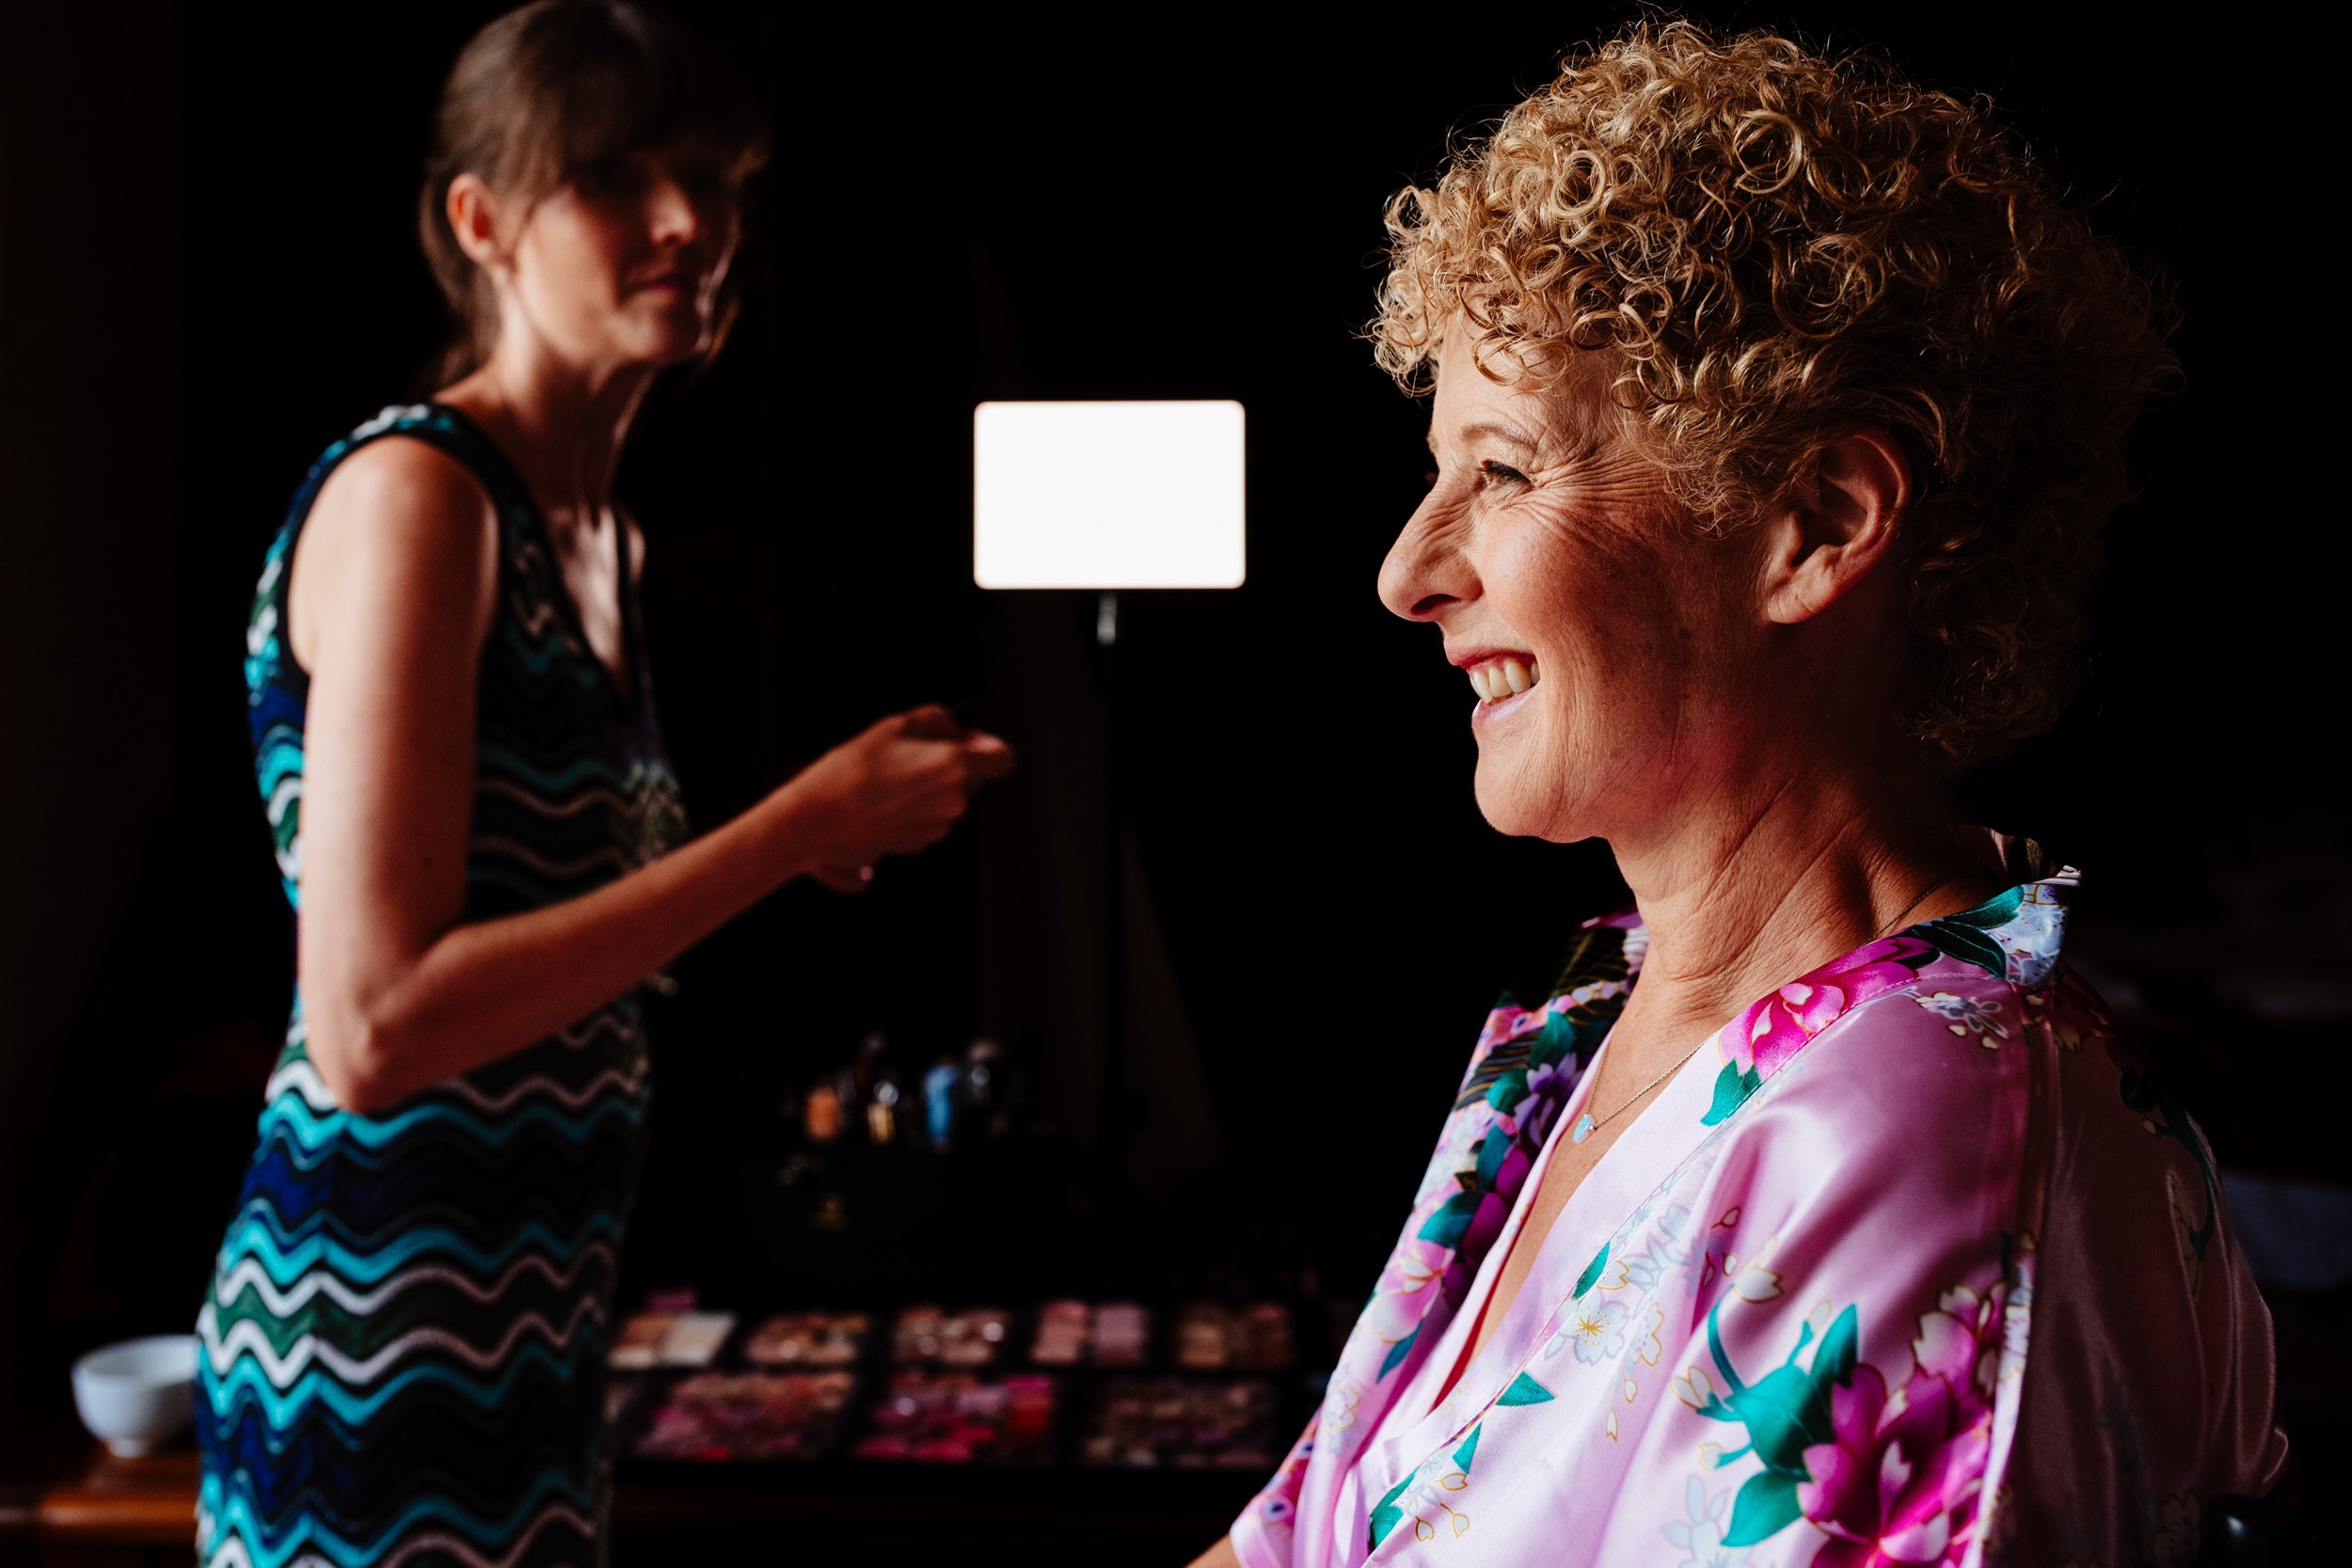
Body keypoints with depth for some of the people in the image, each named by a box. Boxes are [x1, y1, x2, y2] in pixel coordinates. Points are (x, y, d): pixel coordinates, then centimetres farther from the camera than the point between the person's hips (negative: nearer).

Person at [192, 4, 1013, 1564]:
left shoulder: (607, 539, 11)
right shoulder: (412, 491, -15)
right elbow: (374, 1026, -23)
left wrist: (801, 834, 10)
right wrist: (796, 831, -21)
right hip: (375, 1336, -8)